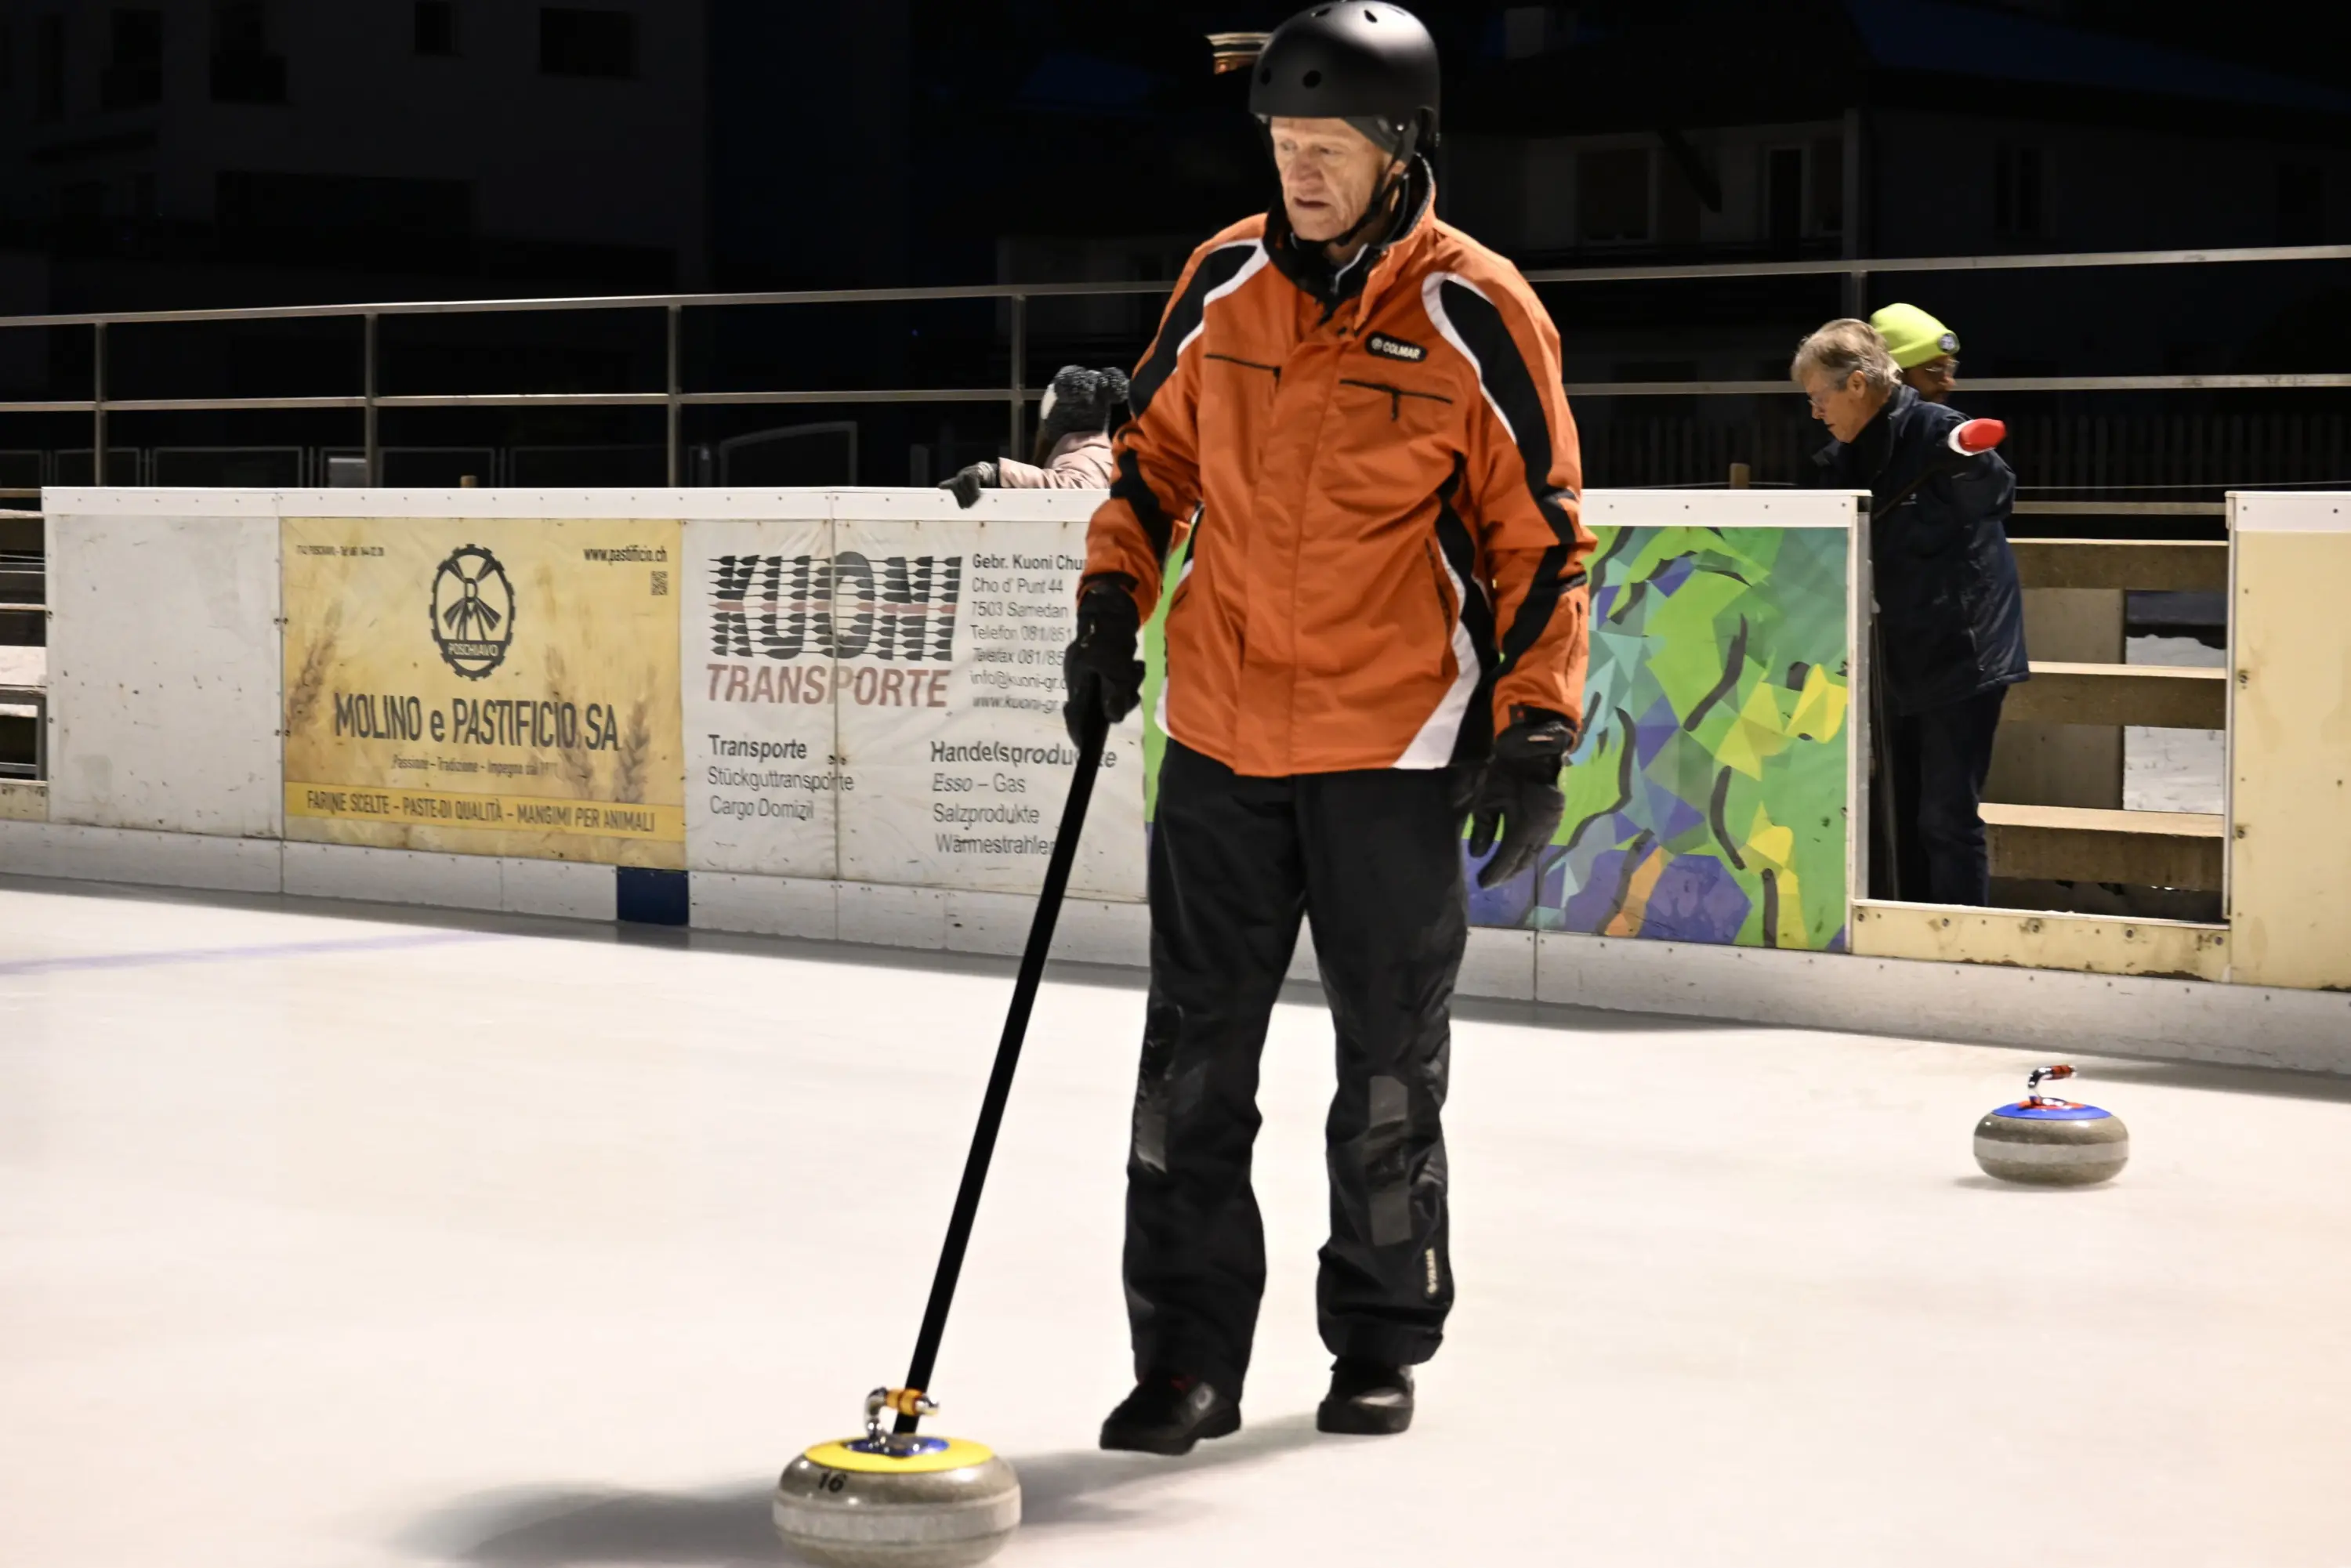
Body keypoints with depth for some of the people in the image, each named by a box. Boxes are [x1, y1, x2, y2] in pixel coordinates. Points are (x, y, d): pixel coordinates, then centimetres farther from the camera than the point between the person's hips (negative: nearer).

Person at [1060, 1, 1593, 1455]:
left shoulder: (1479, 316, -10)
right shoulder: (1225, 283, 2)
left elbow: (1540, 531, -6)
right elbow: (1156, 453, 16)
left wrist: (1535, 731, -10)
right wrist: (1112, 603, 5)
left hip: (1397, 748, -3)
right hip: (1222, 734, 3)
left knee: (1391, 1062, 10)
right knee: (1194, 1058, 3)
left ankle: (1383, 1337, 25)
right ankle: (1190, 1358, 10)